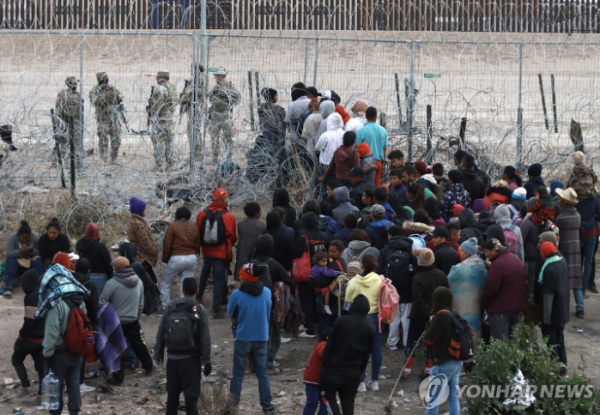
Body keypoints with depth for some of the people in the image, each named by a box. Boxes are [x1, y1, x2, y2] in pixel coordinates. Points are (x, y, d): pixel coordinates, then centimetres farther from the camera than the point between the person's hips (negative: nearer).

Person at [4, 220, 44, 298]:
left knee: (38, 260, -28)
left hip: (31, 265, 1)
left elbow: (40, 252, -11)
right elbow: (8, 254, -21)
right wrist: (20, 251, -37)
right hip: (17, 265, -1)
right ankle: (8, 288, -39)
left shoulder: (35, 238, -6)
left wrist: (32, 250, -31)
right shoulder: (12, 238, -12)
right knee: (10, 261, -33)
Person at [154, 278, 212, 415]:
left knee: (172, 393, 14)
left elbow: (161, 333, 1)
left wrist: (158, 353, 11)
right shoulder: (199, 309, -8)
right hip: (191, 358, -3)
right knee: (191, 394, 0)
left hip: (172, 357, 3)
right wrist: (206, 361, -6)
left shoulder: (171, 306, -1)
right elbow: (204, 338, -10)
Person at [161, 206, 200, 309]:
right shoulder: (194, 227, 7)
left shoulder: (172, 226, -6)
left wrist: (165, 259, 4)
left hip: (176, 258, -4)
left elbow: (167, 244, -9)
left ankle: (166, 308, 8)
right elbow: (197, 246, 8)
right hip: (192, 258, 4)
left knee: (165, 283, 10)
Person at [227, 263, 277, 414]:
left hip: (243, 338, -3)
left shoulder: (237, 294, -16)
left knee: (238, 374, 9)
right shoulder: (267, 292, -5)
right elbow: (268, 314, 6)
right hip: (262, 338, 3)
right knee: (262, 375, 10)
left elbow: (230, 314, -1)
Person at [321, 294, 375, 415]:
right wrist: (360, 370, 15)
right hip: (354, 371, 3)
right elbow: (367, 353, 6)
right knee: (348, 401, 11)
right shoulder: (370, 328, 0)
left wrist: (324, 363, -2)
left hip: (335, 368, -3)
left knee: (329, 394, 12)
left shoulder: (341, 321, -11)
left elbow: (330, 344, -9)